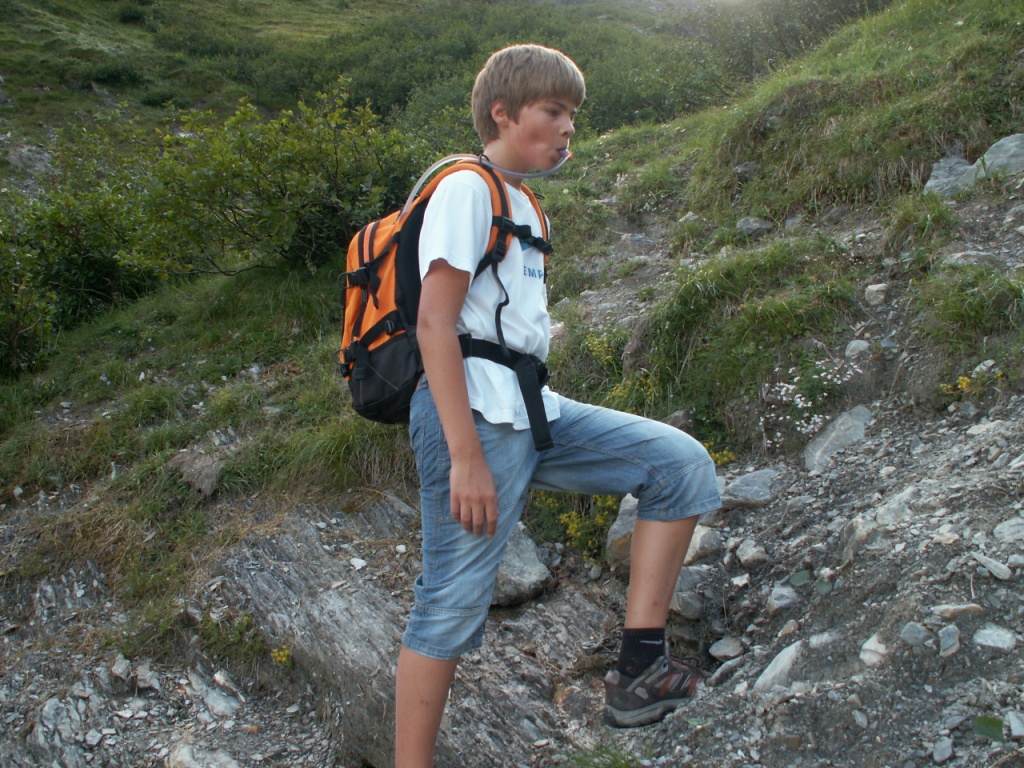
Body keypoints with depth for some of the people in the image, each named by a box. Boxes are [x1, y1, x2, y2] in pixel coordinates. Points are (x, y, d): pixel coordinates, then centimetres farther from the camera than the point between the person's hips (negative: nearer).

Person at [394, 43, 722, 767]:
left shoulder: (523, 205, 21)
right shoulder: (467, 188, -7)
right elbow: (434, 320, -17)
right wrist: (466, 457, -23)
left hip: (533, 410, 9)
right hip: (476, 415, -9)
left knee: (682, 463, 1)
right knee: (452, 606, -6)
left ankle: (640, 667, -1)